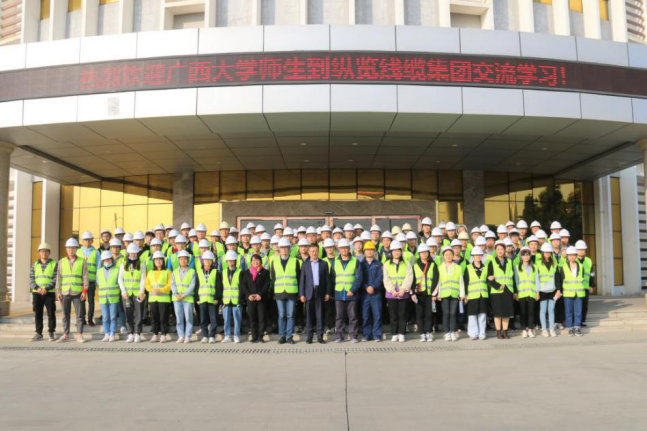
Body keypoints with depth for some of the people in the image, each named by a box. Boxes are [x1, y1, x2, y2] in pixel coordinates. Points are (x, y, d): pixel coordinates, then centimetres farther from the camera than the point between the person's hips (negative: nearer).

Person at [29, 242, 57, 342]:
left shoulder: (54, 264, 1)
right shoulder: (35, 265, 10)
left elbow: (55, 279, -6)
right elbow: (31, 280, 3)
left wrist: (46, 288, -20)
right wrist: (37, 288, -16)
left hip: (50, 293, -3)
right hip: (36, 293, 3)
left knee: (51, 314, -1)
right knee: (38, 314, 7)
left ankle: (51, 333, 7)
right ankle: (38, 333, 16)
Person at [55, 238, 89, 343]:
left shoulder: (82, 261, 4)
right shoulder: (61, 262, 10)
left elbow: (85, 277, 0)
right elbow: (59, 278, 9)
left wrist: (84, 291, -7)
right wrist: (58, 292, 2)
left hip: (78, 292, -2)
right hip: (65, 292, 2)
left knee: (80, 314, -1)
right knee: (65, 315, 6)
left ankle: (79, 335, 6)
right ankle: (65, 335, 14)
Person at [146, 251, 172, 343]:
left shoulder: (167, 272, 1)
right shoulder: (150, 272, 15)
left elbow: (170, 285, -7)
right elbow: (147, 284, 9)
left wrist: (160, 290, -18)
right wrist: (152, 290, -11)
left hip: (164, 298, -4)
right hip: (152, 298, 4)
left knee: (163, 317, -3)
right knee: (154, 317, 7)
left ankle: (163, 335, 5)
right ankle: (155, 335, 16)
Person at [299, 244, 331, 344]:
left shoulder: (324, 264, 8)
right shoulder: (305, 264, 7)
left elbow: (327, 279, 6)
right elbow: (302, 280, 4)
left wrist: (327, 293, 0)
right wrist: (301, 294, -3)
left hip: (320, 292, 0)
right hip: (309, 293, 0)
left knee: (320, 315, 1)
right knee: (309, 315, 2)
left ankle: (320, 337, 6)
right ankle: (309, 337, 7)